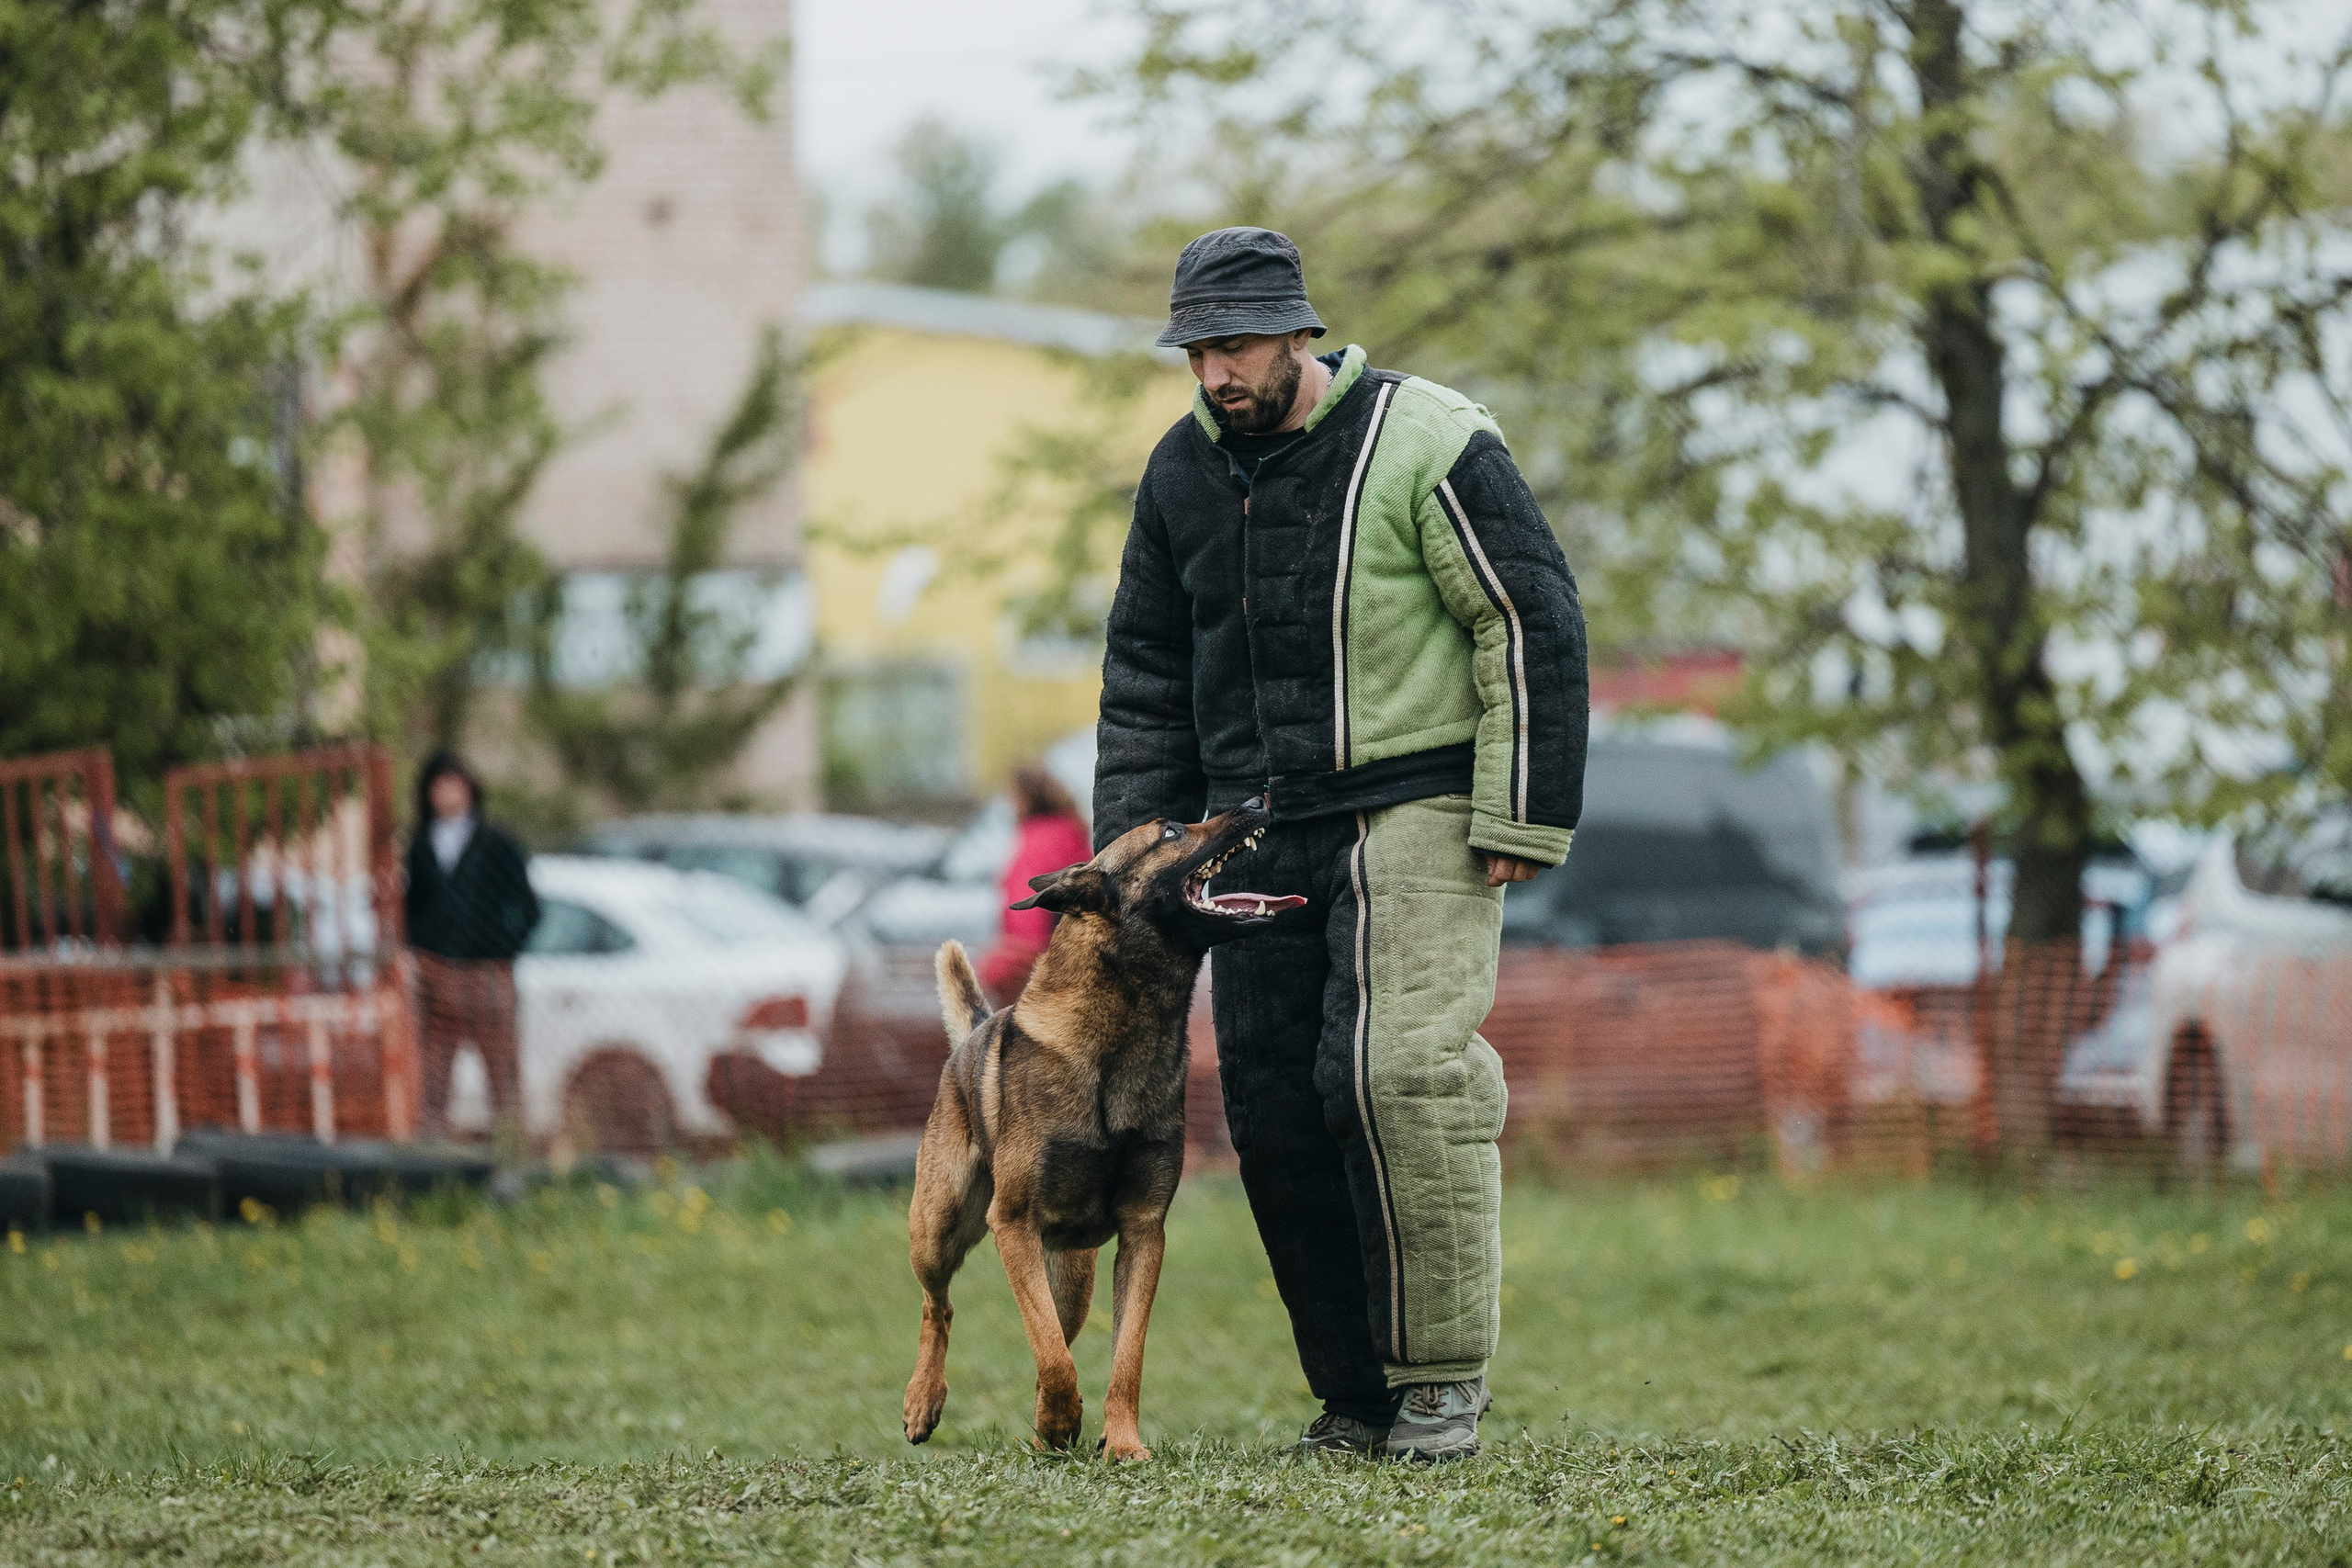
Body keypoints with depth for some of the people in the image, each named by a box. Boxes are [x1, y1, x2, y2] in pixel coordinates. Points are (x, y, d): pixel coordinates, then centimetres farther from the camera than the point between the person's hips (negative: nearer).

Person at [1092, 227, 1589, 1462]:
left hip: (1415, 814, -6)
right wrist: (1132, 839, 12)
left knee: (1397, 1071, -18)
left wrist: (1521, 819, -12)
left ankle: (1441, 1377, -6)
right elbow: (1145, 665, 19)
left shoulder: (1422, 445, -9)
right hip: (1257, 830, 6)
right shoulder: (1183, 468, 9)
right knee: (1271, 1106, 2)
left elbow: (1534, 623, -8)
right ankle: (1357, 1398, 11)